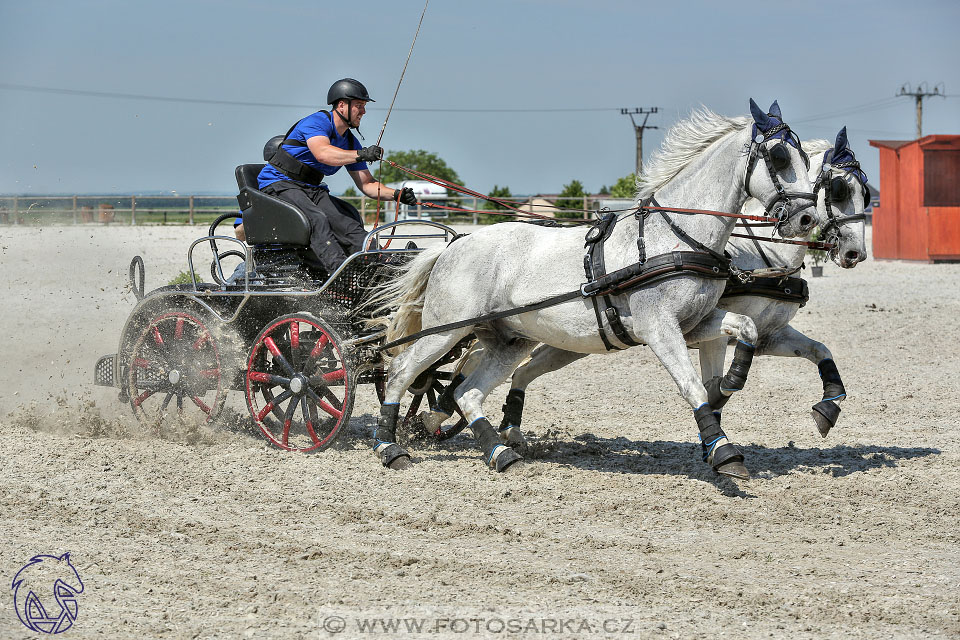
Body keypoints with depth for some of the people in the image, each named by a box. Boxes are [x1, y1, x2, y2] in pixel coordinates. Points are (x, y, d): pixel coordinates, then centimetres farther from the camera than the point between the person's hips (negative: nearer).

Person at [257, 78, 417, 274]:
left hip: (314, 190, 8)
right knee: (316, 219, -35)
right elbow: (322, 153, -33)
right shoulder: (317, 122, -12)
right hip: (279, 184, -8)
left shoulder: (351, 143, 13)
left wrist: (396, 194, -4)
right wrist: (360, 155, -45)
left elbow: (367, 184, 14)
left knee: (348, 224, -18)